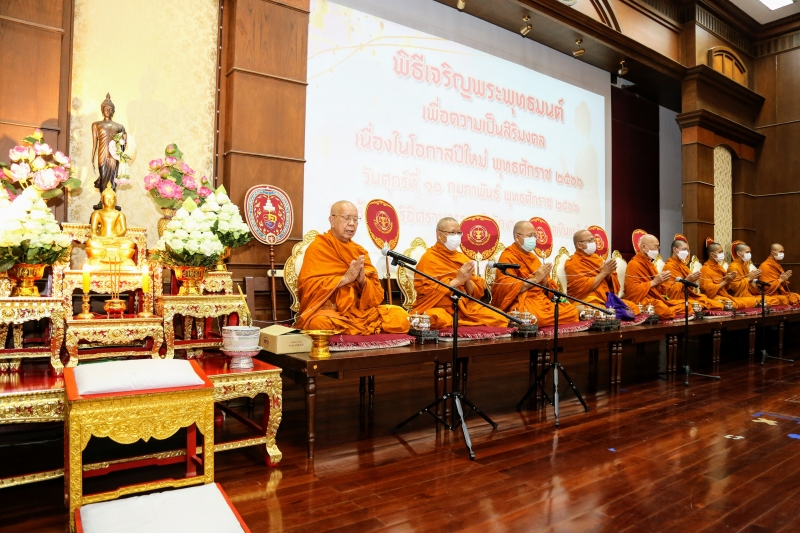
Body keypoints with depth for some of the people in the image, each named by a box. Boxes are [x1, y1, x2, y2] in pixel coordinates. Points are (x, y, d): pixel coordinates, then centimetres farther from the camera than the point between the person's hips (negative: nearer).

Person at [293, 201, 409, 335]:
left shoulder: (360, 251, 14)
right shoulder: (317, 247, 1)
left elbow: (377, 294, 9)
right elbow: (308, 285, -13)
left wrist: (363, 281, -13)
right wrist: (345, 278, -18)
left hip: (360, 310, 5)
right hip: (327, 310, -5)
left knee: (400, 315, -18)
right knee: (322, 323, -40)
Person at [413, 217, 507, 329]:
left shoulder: (463, 258, 13)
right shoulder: (429, 258, -2)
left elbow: (479, 292, 12)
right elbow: (426, 291, -13)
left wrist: (468, 281, -9)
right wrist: (457, 280, -15)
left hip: (466, 306, 6)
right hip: (438, 307, -5)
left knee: (501, 320, -13)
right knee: (441, 322, -39)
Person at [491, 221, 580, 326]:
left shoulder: (532, 257, 18)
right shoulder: (508, 257, -3)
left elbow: (547, 289, 19)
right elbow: (506, 288, -16)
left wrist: (545, 281, -5)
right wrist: (535, 279, -15)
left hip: (542, 300, 7)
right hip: (521, 302, -7)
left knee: (573, 311, -14)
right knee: (541, 317, -37)